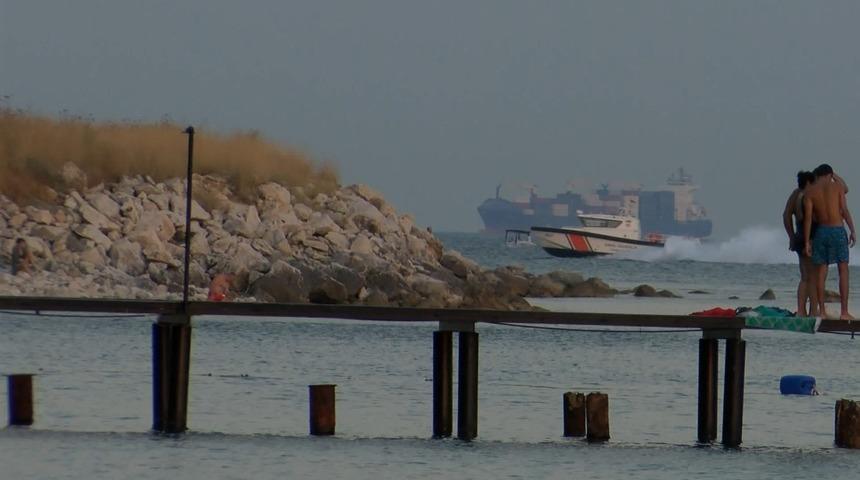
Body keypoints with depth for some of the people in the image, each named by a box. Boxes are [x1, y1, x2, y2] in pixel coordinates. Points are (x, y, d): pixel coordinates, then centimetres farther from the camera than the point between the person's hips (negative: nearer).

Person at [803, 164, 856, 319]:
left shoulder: (809, 193, 2)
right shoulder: (837, 185, 0)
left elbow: (808, 218, -3)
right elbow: (844, 210, -5)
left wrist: (807, 242, -3)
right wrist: (852, 231, -1)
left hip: (820, 231, 2)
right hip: (838, 230, -2)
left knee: (820, 272, 8)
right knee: (843, 271, 1)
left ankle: (822, 311, 6)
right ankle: (844, 312, -5)